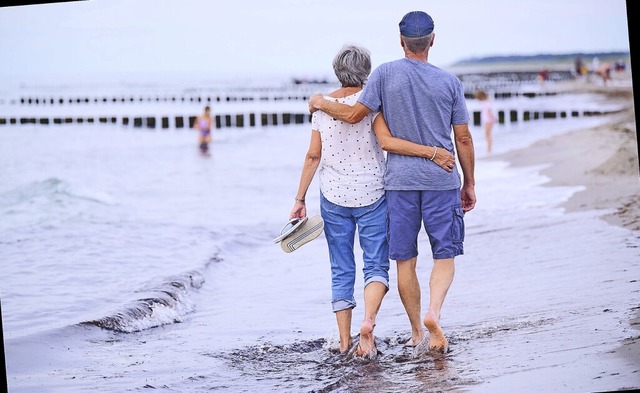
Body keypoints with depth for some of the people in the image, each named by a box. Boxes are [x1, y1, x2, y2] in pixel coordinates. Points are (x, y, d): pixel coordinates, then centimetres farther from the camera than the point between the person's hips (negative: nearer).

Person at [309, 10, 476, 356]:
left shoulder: (386, 74, -3)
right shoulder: (449, 82, 1)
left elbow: (354, 115, -3)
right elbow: (463, 139, 3)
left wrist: (321, 104, 16)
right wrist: (469, 183, 13)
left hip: (400, 180, 0)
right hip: (441, 179, 0)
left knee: (405, 261, 8)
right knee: (444, 255, 5)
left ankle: (417, 333, 12)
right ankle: (433, 312, -19)